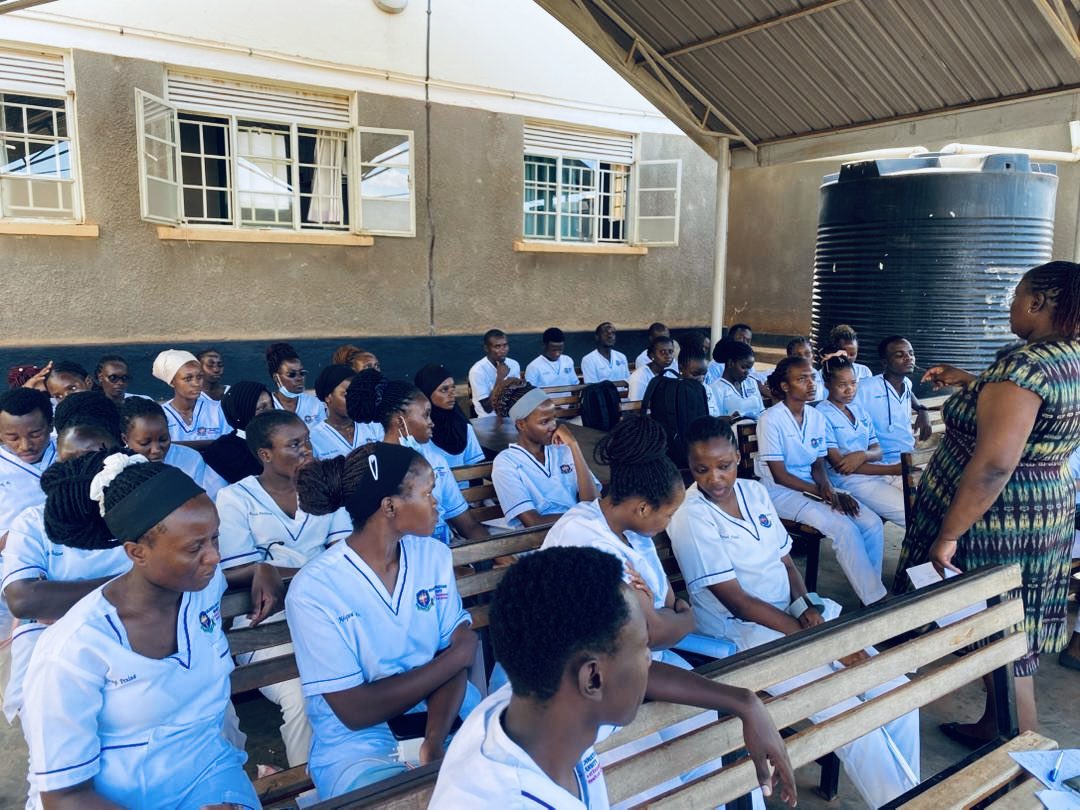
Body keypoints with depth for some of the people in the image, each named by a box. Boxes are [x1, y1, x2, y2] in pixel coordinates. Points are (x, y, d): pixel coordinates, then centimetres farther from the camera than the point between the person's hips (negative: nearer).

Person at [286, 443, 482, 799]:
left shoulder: (435, 555, -2)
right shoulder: (314, 588, -16)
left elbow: (452, 653, -5)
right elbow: (356, 710, -16)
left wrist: (435, 742, -22)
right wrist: (461, 654, -13)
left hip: (439, 713, 5)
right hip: (356, 739, -4)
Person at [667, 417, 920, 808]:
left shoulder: (754, 491, 4)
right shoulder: (691, 519, -17)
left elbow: (785, 560, 11)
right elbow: (738, 603, -18)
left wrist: (805, 605, -11)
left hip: (795, 612, 7)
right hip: (744, 632, -7)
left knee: (897, 688, -4)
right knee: (849, 714, -21)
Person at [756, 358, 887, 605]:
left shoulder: (816, 417, 6)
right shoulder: (770, 420, -14)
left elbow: (818, 465, 7)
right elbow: (780, 476, -14)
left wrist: (829, 489, -14)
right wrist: (821, 493, -17)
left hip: (812, 487, 7)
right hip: (782, 492, -7)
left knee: (873, 524, -12)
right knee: (844, 528, -25)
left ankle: (870, 591, 0)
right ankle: (875, 600, -13)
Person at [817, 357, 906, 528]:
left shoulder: (859, 410, 18)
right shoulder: (822, 414, -7)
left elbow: (877, 451, 13)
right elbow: (839, 465, -13)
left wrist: (863, 455, -15)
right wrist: (893, 470, -16)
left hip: (878, 472, 8)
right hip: (848, 480, -8)